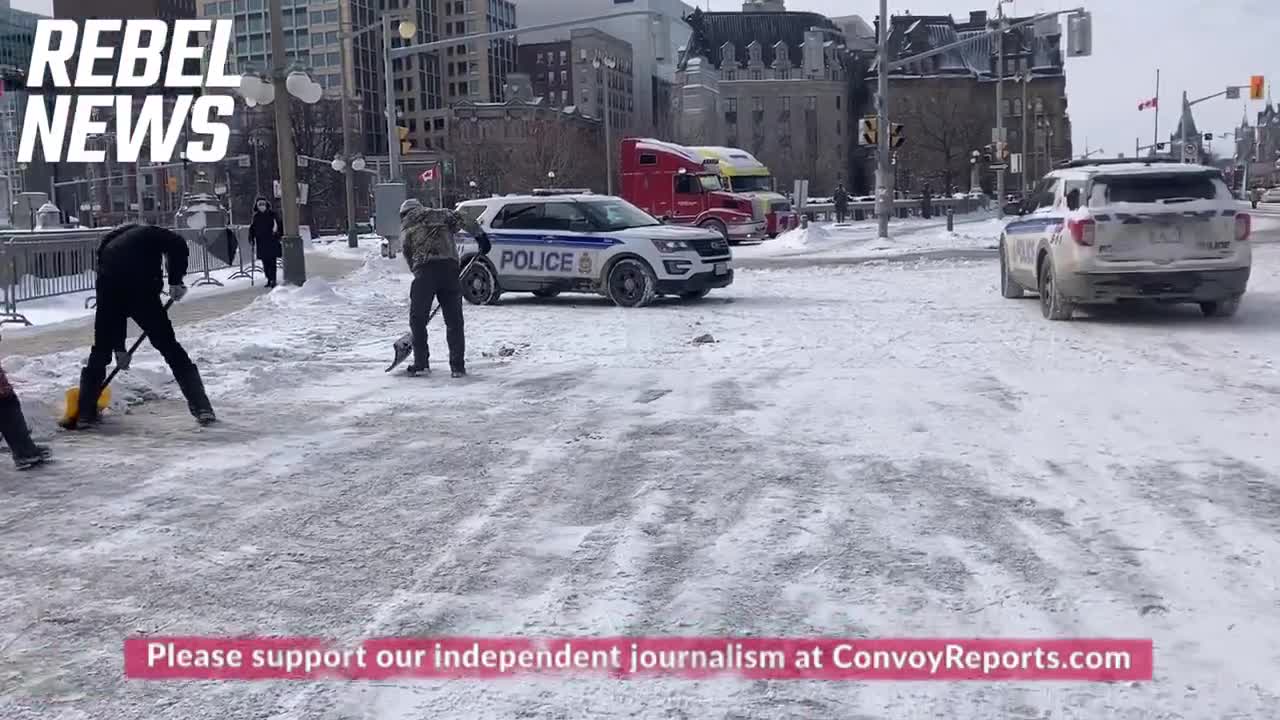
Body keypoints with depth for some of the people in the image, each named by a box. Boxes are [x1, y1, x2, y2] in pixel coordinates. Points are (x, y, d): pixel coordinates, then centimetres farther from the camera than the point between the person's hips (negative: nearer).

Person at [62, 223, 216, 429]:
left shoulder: (109, 245, 33)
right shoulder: (149, 234, 22)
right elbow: (178, 244, -3)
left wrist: (119, 347, 32)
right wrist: (176, 281, 1)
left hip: (109, 289, 3)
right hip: (142, 290, -3)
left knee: (100, 353, 22)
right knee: (170, 348, 8)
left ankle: (85, 414, 24)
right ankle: (202, 408, 4)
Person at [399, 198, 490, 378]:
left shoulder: (404, 231, 21)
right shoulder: (435, 214, 19)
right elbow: (459, 219, 2)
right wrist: (480, 234, 1)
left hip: (425, 270, -1)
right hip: (450, 268, 1)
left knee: (417, 319, 11)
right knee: (454, 320, 6)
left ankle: (421, 363, 10)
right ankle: (458, 366, 4)